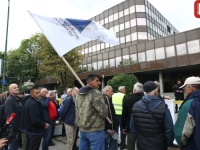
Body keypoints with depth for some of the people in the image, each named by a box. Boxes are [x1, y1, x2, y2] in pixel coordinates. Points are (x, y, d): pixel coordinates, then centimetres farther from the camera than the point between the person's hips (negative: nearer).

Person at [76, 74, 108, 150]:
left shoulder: (79, 94, 8)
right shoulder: (96, 93, -19)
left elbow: (77, 111, 14)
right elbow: (104, 112, -19)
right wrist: (104, 114, 2)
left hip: (82, 129, 8)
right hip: (95, 130, -8)